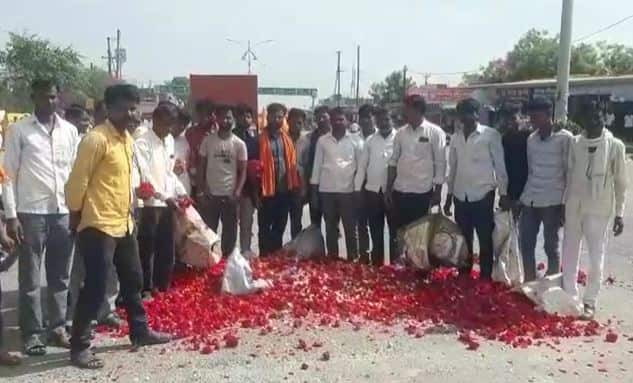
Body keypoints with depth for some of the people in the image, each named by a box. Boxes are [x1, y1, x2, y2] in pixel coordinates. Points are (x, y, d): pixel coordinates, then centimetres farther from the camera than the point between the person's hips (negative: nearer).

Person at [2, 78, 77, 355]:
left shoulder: (70, 130, 9)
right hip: (31, 212, -3)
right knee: (30, 279, 5)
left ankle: (58, 328, 22)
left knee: (60, 277, 11)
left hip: (63, 212, 3)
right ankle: (31, 334, 15)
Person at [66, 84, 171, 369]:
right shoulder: (96, 139, -15)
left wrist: (129, 211, 18)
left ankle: (140, 332, 32)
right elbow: (77, 182, -14)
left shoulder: (127, 139, 11)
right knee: (95, 286, -3)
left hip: (124, 223, 9)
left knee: (133, 279, 17)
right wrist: (76, 220, -7)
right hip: (99, 225, -9)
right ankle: (79, 346, 11)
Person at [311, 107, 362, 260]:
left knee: (350, 228, 3)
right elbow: (317, 166, 6)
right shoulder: (322, 141, 5)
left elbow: (360, 165, 5)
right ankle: (332, 259, 19)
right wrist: (314, 191, 3)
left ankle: (353, 259, 11)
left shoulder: (354, 141, 2)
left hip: (348, 191, -1)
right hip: (327, 191, 1)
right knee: (330, 229, 10)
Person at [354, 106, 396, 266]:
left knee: (395, 232, 7)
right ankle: (376, 265, 23)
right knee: (375, 233, 12)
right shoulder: (370, 141, 7)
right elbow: (362, 166, 9)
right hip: (372, 191, 4)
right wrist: (357, 189, 4)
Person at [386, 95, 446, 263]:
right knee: (400, 230, 9)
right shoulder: (401, 132, 6)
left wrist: (437, 192, -8)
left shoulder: (435, 132, -5)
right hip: (399, 190, 4)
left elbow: (440, 163, -6)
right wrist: (388, 188, 8)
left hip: (422, 192, -4)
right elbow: (393, 161, 10)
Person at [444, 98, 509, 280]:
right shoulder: (455, 138, 9)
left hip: (483, 195, -4)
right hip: (461, 197, 4)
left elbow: (500, 165, -4)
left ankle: (485, 278, 14)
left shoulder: (491, 135, -4)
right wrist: (449, 196, 13)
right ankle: (463, 277, 22)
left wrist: (503, 193, -7)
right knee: (463, 240, 12)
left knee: (485, 240, 4)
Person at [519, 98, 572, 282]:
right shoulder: (531, 139, 10)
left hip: (553, 201, -5)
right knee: (526, 243, 9)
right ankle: (529, 284, 22)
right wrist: (522, 196, 14)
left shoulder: (565, 138, -7)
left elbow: (570, 172, -6)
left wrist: (566, 203, -8)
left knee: (551, 246, 4)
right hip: (530, 200, 6)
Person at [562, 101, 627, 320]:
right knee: (569, 254, 10)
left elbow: (620, 182, -1)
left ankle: (590, 301, 16)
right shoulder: (575, 143, 2)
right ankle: (570, 297, 23)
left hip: (599, 209, -3)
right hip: (574, 207, 3)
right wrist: (563, 204, 9)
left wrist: (619, 213, -3)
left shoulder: (615, 146, -6)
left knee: (596, 258, 3)